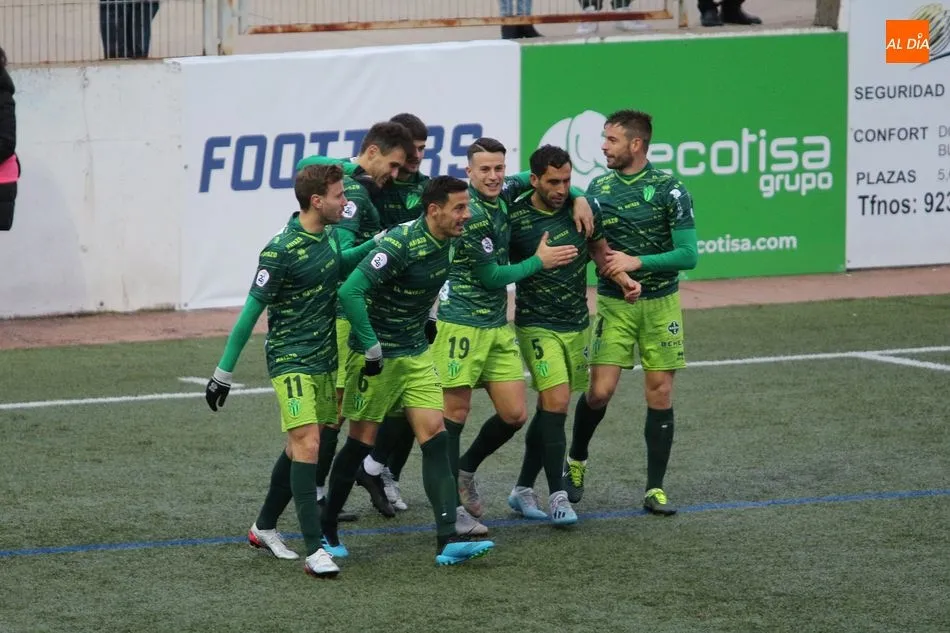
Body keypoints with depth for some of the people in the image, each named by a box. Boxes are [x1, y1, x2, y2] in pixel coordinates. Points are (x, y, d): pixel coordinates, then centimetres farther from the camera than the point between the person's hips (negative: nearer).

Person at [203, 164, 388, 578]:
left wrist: (378, 244, 16)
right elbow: (251, 311, -14)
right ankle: (314, 550, -18)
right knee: (308, 444, -17)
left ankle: (265, 527, 31)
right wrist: (223, 372, -11)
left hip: (325, 361, 8)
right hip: (291, 361, -8)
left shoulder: (330, 237, 4)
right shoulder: (281, 251, -19)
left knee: (300, 447, 14)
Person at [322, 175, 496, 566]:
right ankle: (326, 530, 21)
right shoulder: (401, 244, -24)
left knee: (435, 437, -5)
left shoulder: (447, 243, 1)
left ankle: (448, 541, -10)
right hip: (377, 357, -7)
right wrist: (372, 350, -26)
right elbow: (350, 291, -30)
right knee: (362, 442, 3)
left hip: (417, 354, 7)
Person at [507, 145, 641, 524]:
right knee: (556, 402, -16)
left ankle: (523, 489, 21)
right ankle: (557, 495, -10)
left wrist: (623, 279, 1)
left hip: (577, 323, 5)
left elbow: (599, 249, 14)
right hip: (537, 325, -5)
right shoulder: (515, 218, -14)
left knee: (551, 408, 10)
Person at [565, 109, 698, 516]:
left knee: (660, 393, 0)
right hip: (613, 303, 2)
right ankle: (576, 461, 19)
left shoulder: (669, 190, -8)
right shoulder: (598, 188, 3)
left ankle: (655, 490, 8)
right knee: (600, 390, -7)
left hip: (660, 303, -2)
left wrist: (636, 262, -17)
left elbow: (687, 255, -10)